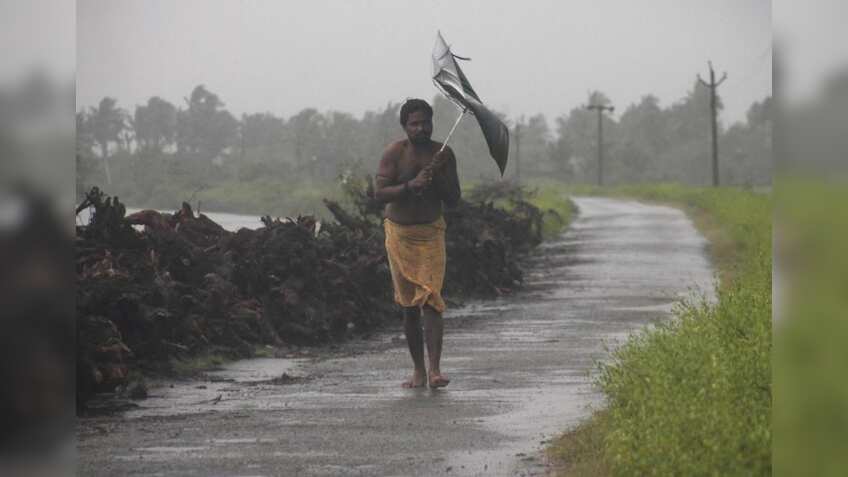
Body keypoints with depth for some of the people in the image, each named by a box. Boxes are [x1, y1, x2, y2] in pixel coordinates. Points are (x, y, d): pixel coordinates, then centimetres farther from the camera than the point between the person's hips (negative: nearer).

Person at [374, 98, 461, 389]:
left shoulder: (443, 154, -1)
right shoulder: (394, 153, -7)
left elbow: (453, 200, 0)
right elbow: (379, 192, -16)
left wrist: (438, 178, -17)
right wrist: (411, 185, -28)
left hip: (430, 233, 0)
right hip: (399, 233, 0)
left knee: (430, 299, -15)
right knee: (409, 305, 6)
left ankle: (434, 370, -21)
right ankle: (418, 370, 14)